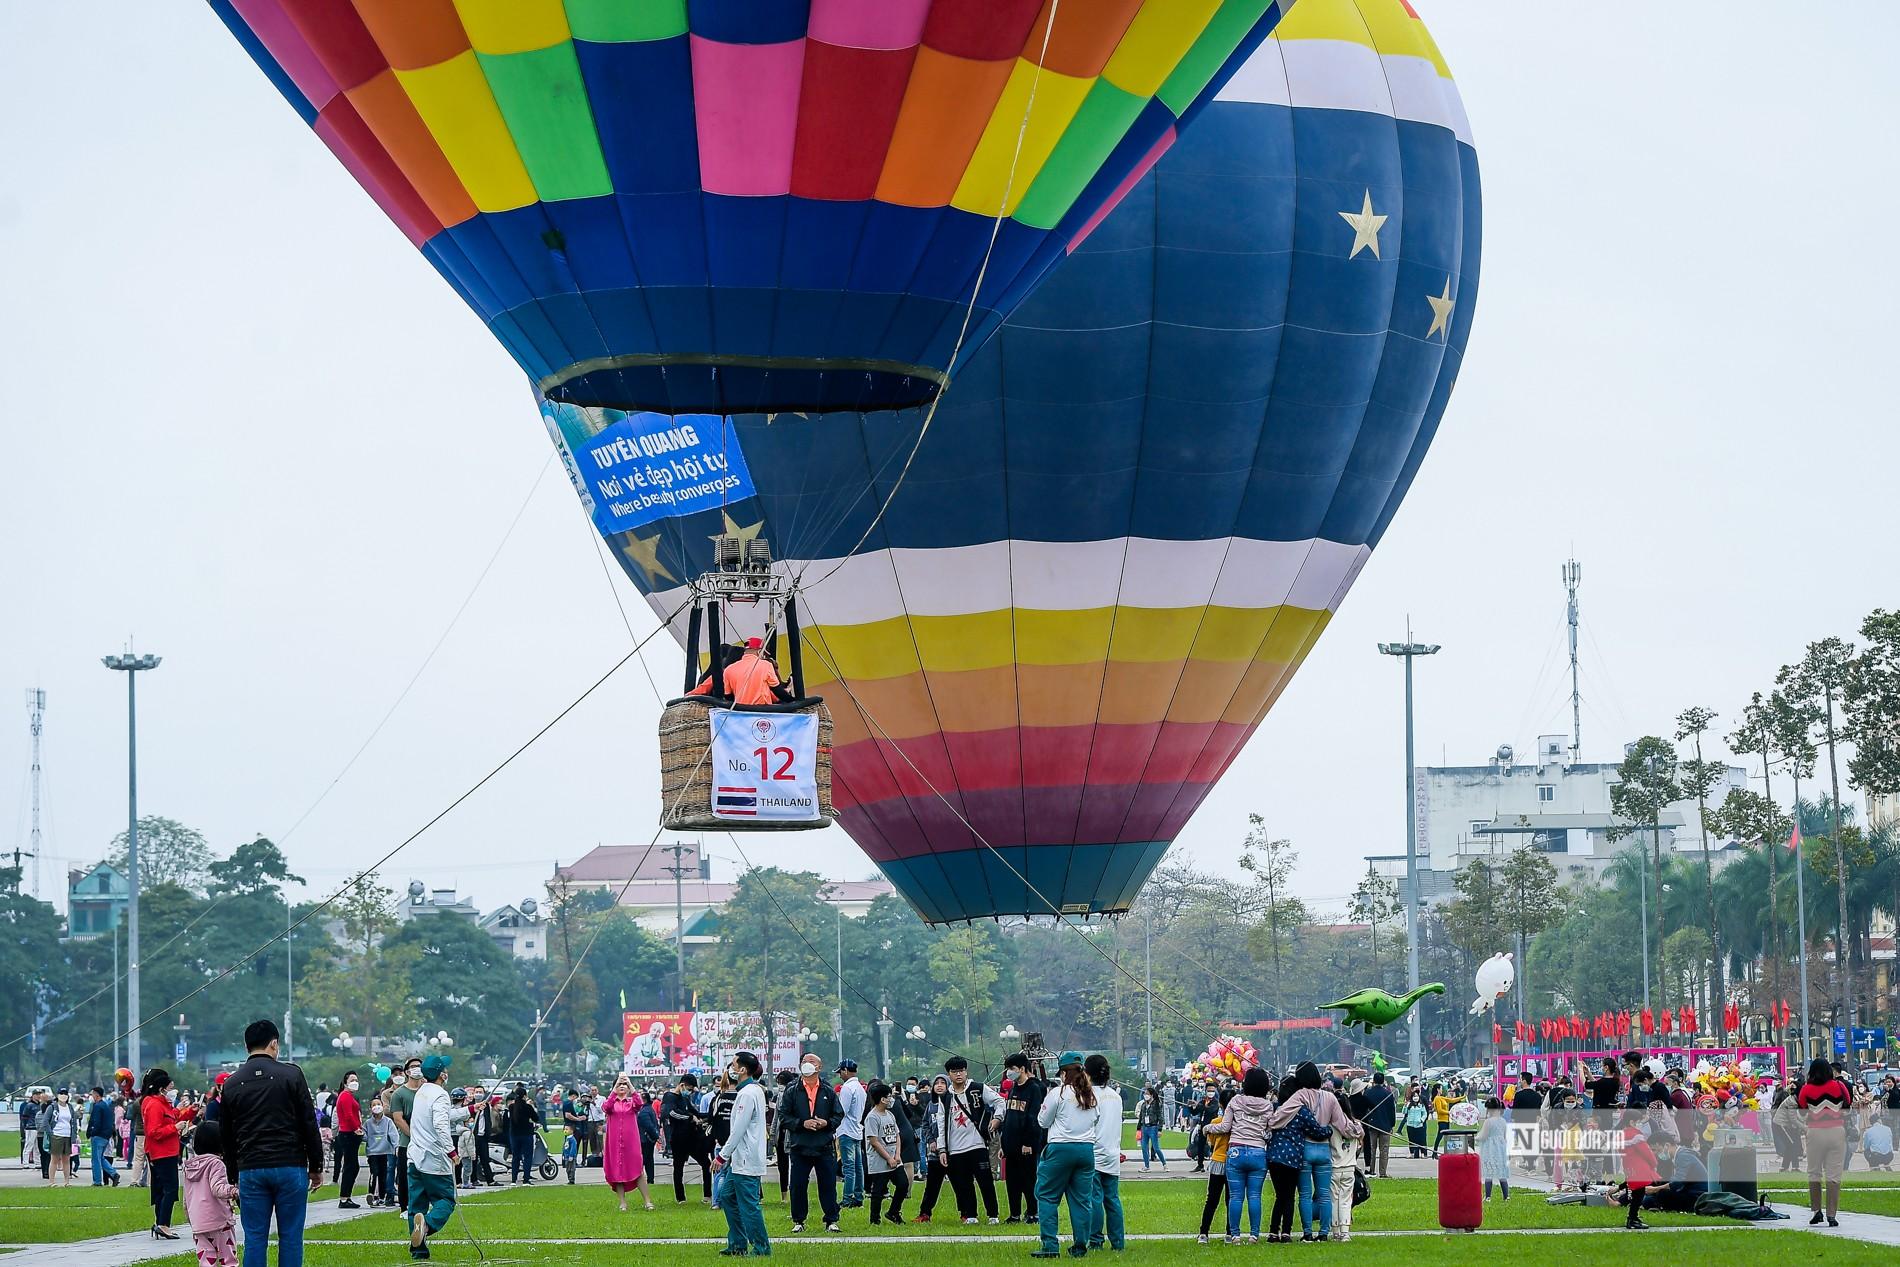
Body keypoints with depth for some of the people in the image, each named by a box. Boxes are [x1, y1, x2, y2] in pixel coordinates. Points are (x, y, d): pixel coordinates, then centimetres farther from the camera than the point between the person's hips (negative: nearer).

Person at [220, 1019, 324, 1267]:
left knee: (255, 1238, 4)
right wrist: (316, 1167, 6)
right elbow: (309, 1124, -2)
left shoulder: (232, 1084, 8)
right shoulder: (291, 1075, -2)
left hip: (250, 1171, 2)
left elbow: (226, 1136, 12)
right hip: (290, 1167, -2)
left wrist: (234, 1177, 20)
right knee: (290, 1237, 1)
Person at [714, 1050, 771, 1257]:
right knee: (727, 1196, 15)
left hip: (747, 1160, -11)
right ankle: (738, 1244, 20)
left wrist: (722, 1156, -14)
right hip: (740, 1158, 11)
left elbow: (739, 1129, -19)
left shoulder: (747, 1094, -17)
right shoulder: (755, 1090, 14)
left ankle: (761, 1247, 1)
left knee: (748, 1204, -5)